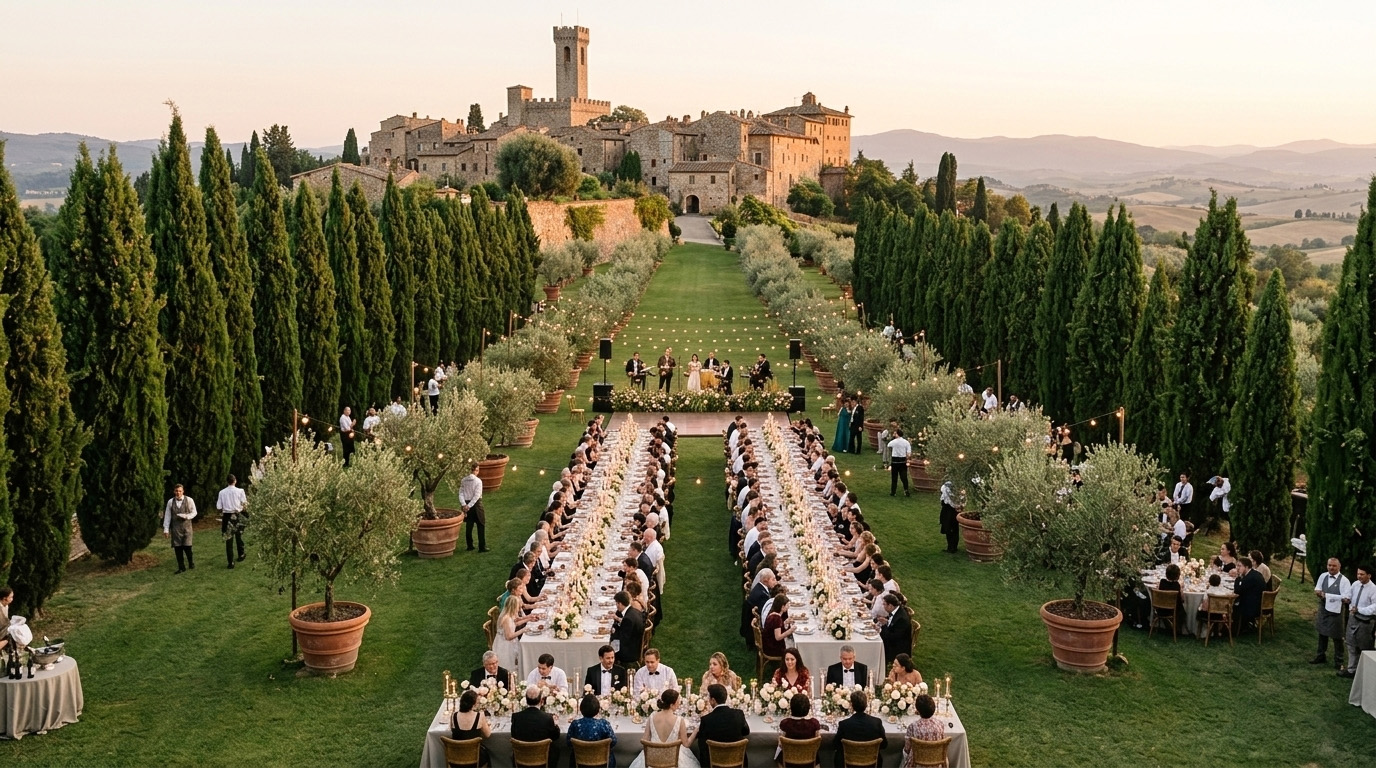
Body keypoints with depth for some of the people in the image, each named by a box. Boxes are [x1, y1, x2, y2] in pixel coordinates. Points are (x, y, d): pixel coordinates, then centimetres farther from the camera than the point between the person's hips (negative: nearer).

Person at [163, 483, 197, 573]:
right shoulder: (170, 502, 5)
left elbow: (194, 512, 6)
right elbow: (167, 516, 6)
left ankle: (191, 564, 15)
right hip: (175, 527, 2)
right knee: (177, 548, 1)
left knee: (187, 547, -8)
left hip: (186, 525, -2)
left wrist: (186, 516, -14)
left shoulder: (189, 500, 1)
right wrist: (166, 529, 3)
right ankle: (181, 568, 10)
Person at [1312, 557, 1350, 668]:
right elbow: (1317, 590, 12)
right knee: (1322, 634, 19)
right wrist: (1318, 593, -13)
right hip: (1323, 609, 6)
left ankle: (1339, 661, 16)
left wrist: (1327, 595, -23)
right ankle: (1321, 656, 34)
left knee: (1337, 637, 3)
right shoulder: (1323, 576, 3)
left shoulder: (1344, 580, -14)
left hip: (1335, 611, -6)